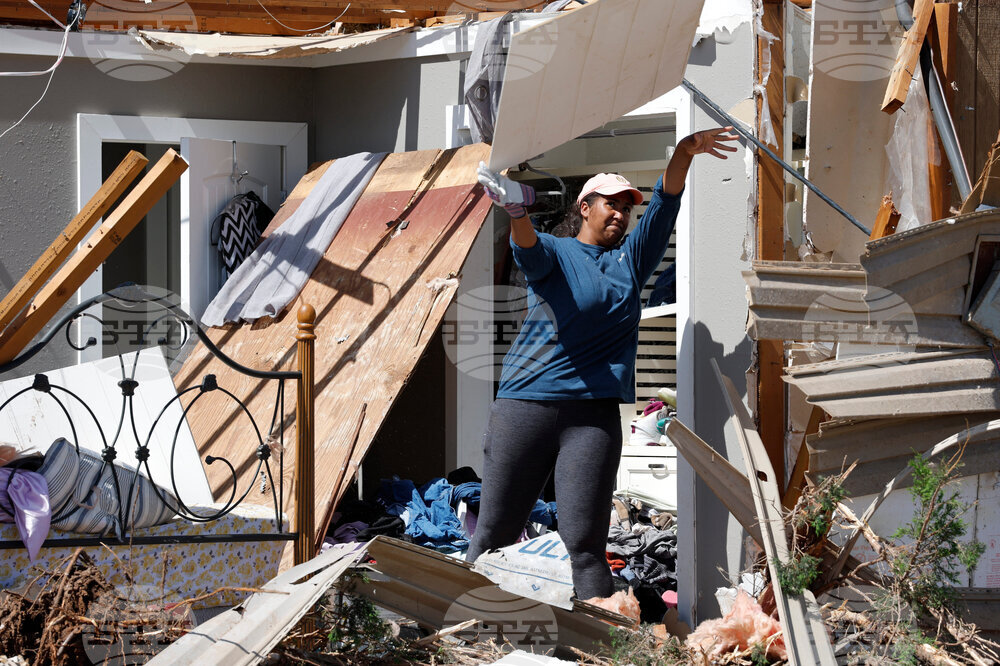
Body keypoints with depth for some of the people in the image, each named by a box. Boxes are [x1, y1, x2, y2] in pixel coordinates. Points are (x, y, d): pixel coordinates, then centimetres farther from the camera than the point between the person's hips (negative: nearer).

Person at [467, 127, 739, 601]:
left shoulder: (630, 261, 20)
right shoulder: (553, 253, 9)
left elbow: (664, 206, 7)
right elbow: (528, 250, -15)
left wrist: (684, 154, -11)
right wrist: (518, 214, -39)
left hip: (593, 415, 2)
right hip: (524, 405, -2)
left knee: (584, 541, -8)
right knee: (495, 534, 0)